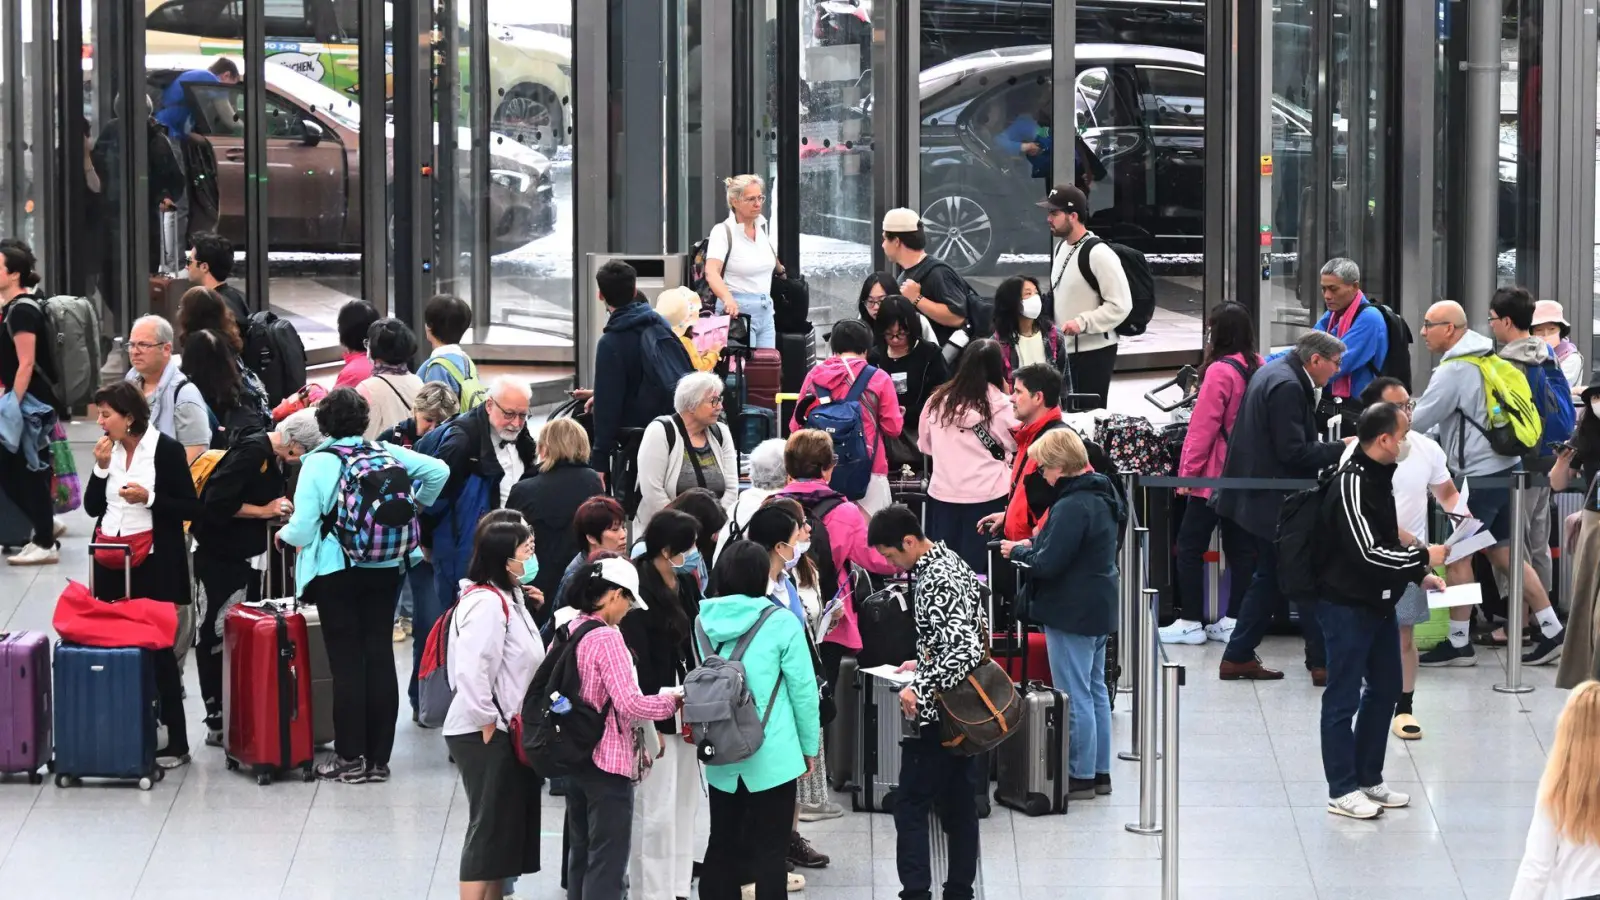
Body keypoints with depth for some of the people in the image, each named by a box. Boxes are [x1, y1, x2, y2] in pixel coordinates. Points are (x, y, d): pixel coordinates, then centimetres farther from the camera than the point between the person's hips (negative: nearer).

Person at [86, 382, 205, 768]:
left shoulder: (165, 450, -7)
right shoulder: (108, 449, 9)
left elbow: (192, 508, -7)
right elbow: (92, 507, 10)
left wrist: (148, 498, -19)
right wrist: (101, 468, -4)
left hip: (152, 563, -6)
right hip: (109, 562, 6)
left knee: (158, 649, -4)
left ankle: (175, 742, 1)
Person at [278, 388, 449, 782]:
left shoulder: (318, 462, -12)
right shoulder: (387, 453, 0)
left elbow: (304, 527, -15)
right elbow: (438, 471, -3)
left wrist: (285, 534, 7)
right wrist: (411, 507, 12)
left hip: (336, 572, -4)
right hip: (385, 570, 4)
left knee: (346, 661, 1)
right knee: (379, 656, 7)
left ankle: (350, 757, 4)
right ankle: (378, 757, 11)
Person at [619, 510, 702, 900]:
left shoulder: (687, 585, 10)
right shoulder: (640, 592, -16)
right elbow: (636, 663, -17)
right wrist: (647, 724, -18)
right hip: (654, 717, -8)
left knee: (684, 805, 13)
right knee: (655, 811, -4)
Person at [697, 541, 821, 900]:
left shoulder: (703, 621, 1)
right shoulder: (781, 623, -11)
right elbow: (803, 690, -7)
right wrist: (810, 746, 5)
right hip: (771, 754, -4)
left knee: (722, 844, 13)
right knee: (769, 850, 1)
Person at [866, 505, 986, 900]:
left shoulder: (936, 582, -21)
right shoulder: (950, 561, 9)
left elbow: (965, 648, -29)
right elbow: (976, 634, 19)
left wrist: (920, 688, -26)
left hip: (936, 711, -10)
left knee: (911, 807, -5)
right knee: (959, 803, 13)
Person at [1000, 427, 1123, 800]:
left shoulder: (1073, 507, -23)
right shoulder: (1102, 497, 8)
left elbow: (1049, 564, -24)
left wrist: (1018, 552, -6)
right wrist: (1035, 545, 7)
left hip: (1072, 613, -10)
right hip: (1098, 609, 10)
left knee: (1075, 698, -2)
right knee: (1095, 690, 16)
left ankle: (1080, 776, 4)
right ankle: (1100, 771, 23)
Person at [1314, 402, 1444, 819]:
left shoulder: (1381, 477, 9)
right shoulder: (1350, 485, -22)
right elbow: (1367, 551, -26)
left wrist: (1420, 574, 9)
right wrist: (1423, 558, -17)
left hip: (1379, 604, 10)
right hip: (1347, 607, -10)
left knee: (1385, 689, 16)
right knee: (1344, 698, -1)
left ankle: (1369, 780, 26)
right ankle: (1342, 790, 6)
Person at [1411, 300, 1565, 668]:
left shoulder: (1454, 371, -16)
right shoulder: (1488, 357, 12)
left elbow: (1418, 420, -14)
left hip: (1478, 478, -9)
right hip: (1504, 469, 9)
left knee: (1458, 556, 0)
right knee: (1504, 553, 14)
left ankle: (1458, 643, 7)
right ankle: (1551, 632, 13)